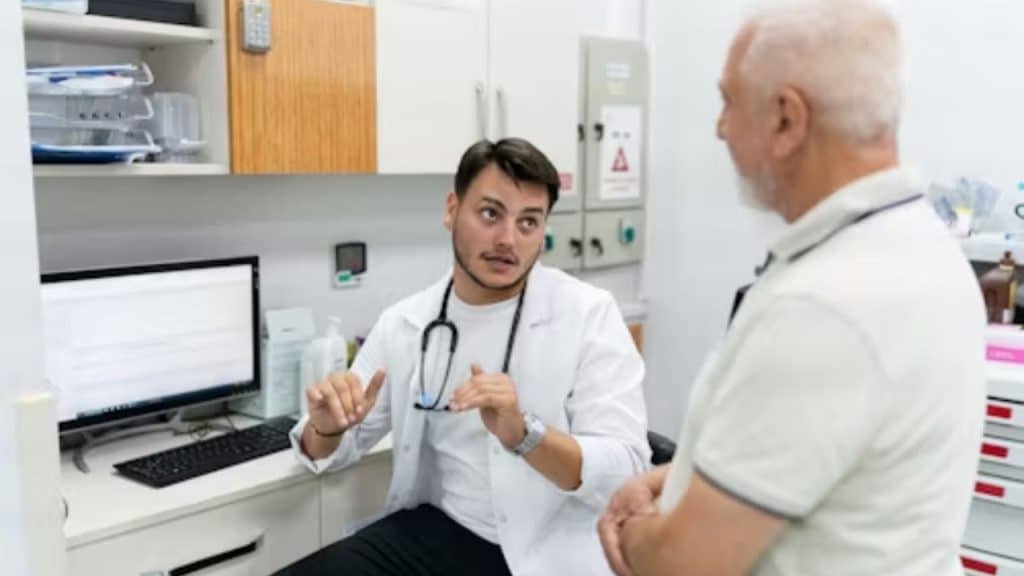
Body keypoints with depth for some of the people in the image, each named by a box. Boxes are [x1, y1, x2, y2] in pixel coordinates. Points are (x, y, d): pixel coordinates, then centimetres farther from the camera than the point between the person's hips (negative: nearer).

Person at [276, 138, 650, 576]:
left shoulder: (589, 314, -10)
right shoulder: (404, 323, 2)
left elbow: (627, 474, -17)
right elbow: (329, 452, 10)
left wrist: (523, 434, -34)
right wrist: (327, 425, -13)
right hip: (441, 533, 2)